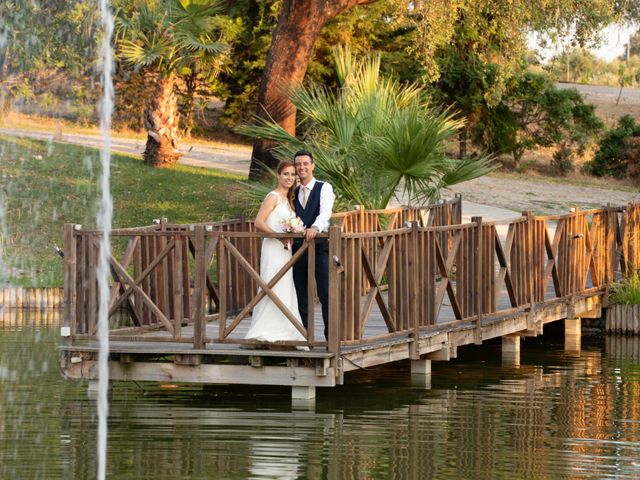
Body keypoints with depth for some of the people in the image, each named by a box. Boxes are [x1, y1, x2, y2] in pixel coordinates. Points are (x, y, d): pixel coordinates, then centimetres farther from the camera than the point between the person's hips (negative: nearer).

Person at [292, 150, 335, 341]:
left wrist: (315, 228, -35)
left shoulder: (324, 188, 1)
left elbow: (325, 212, -16)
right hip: (298, 245, 5)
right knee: (300, 294, 6)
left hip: (319, 245, -5)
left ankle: (332, 336, -9)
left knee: (326, 293, -10)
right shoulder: (293, 193, 16)